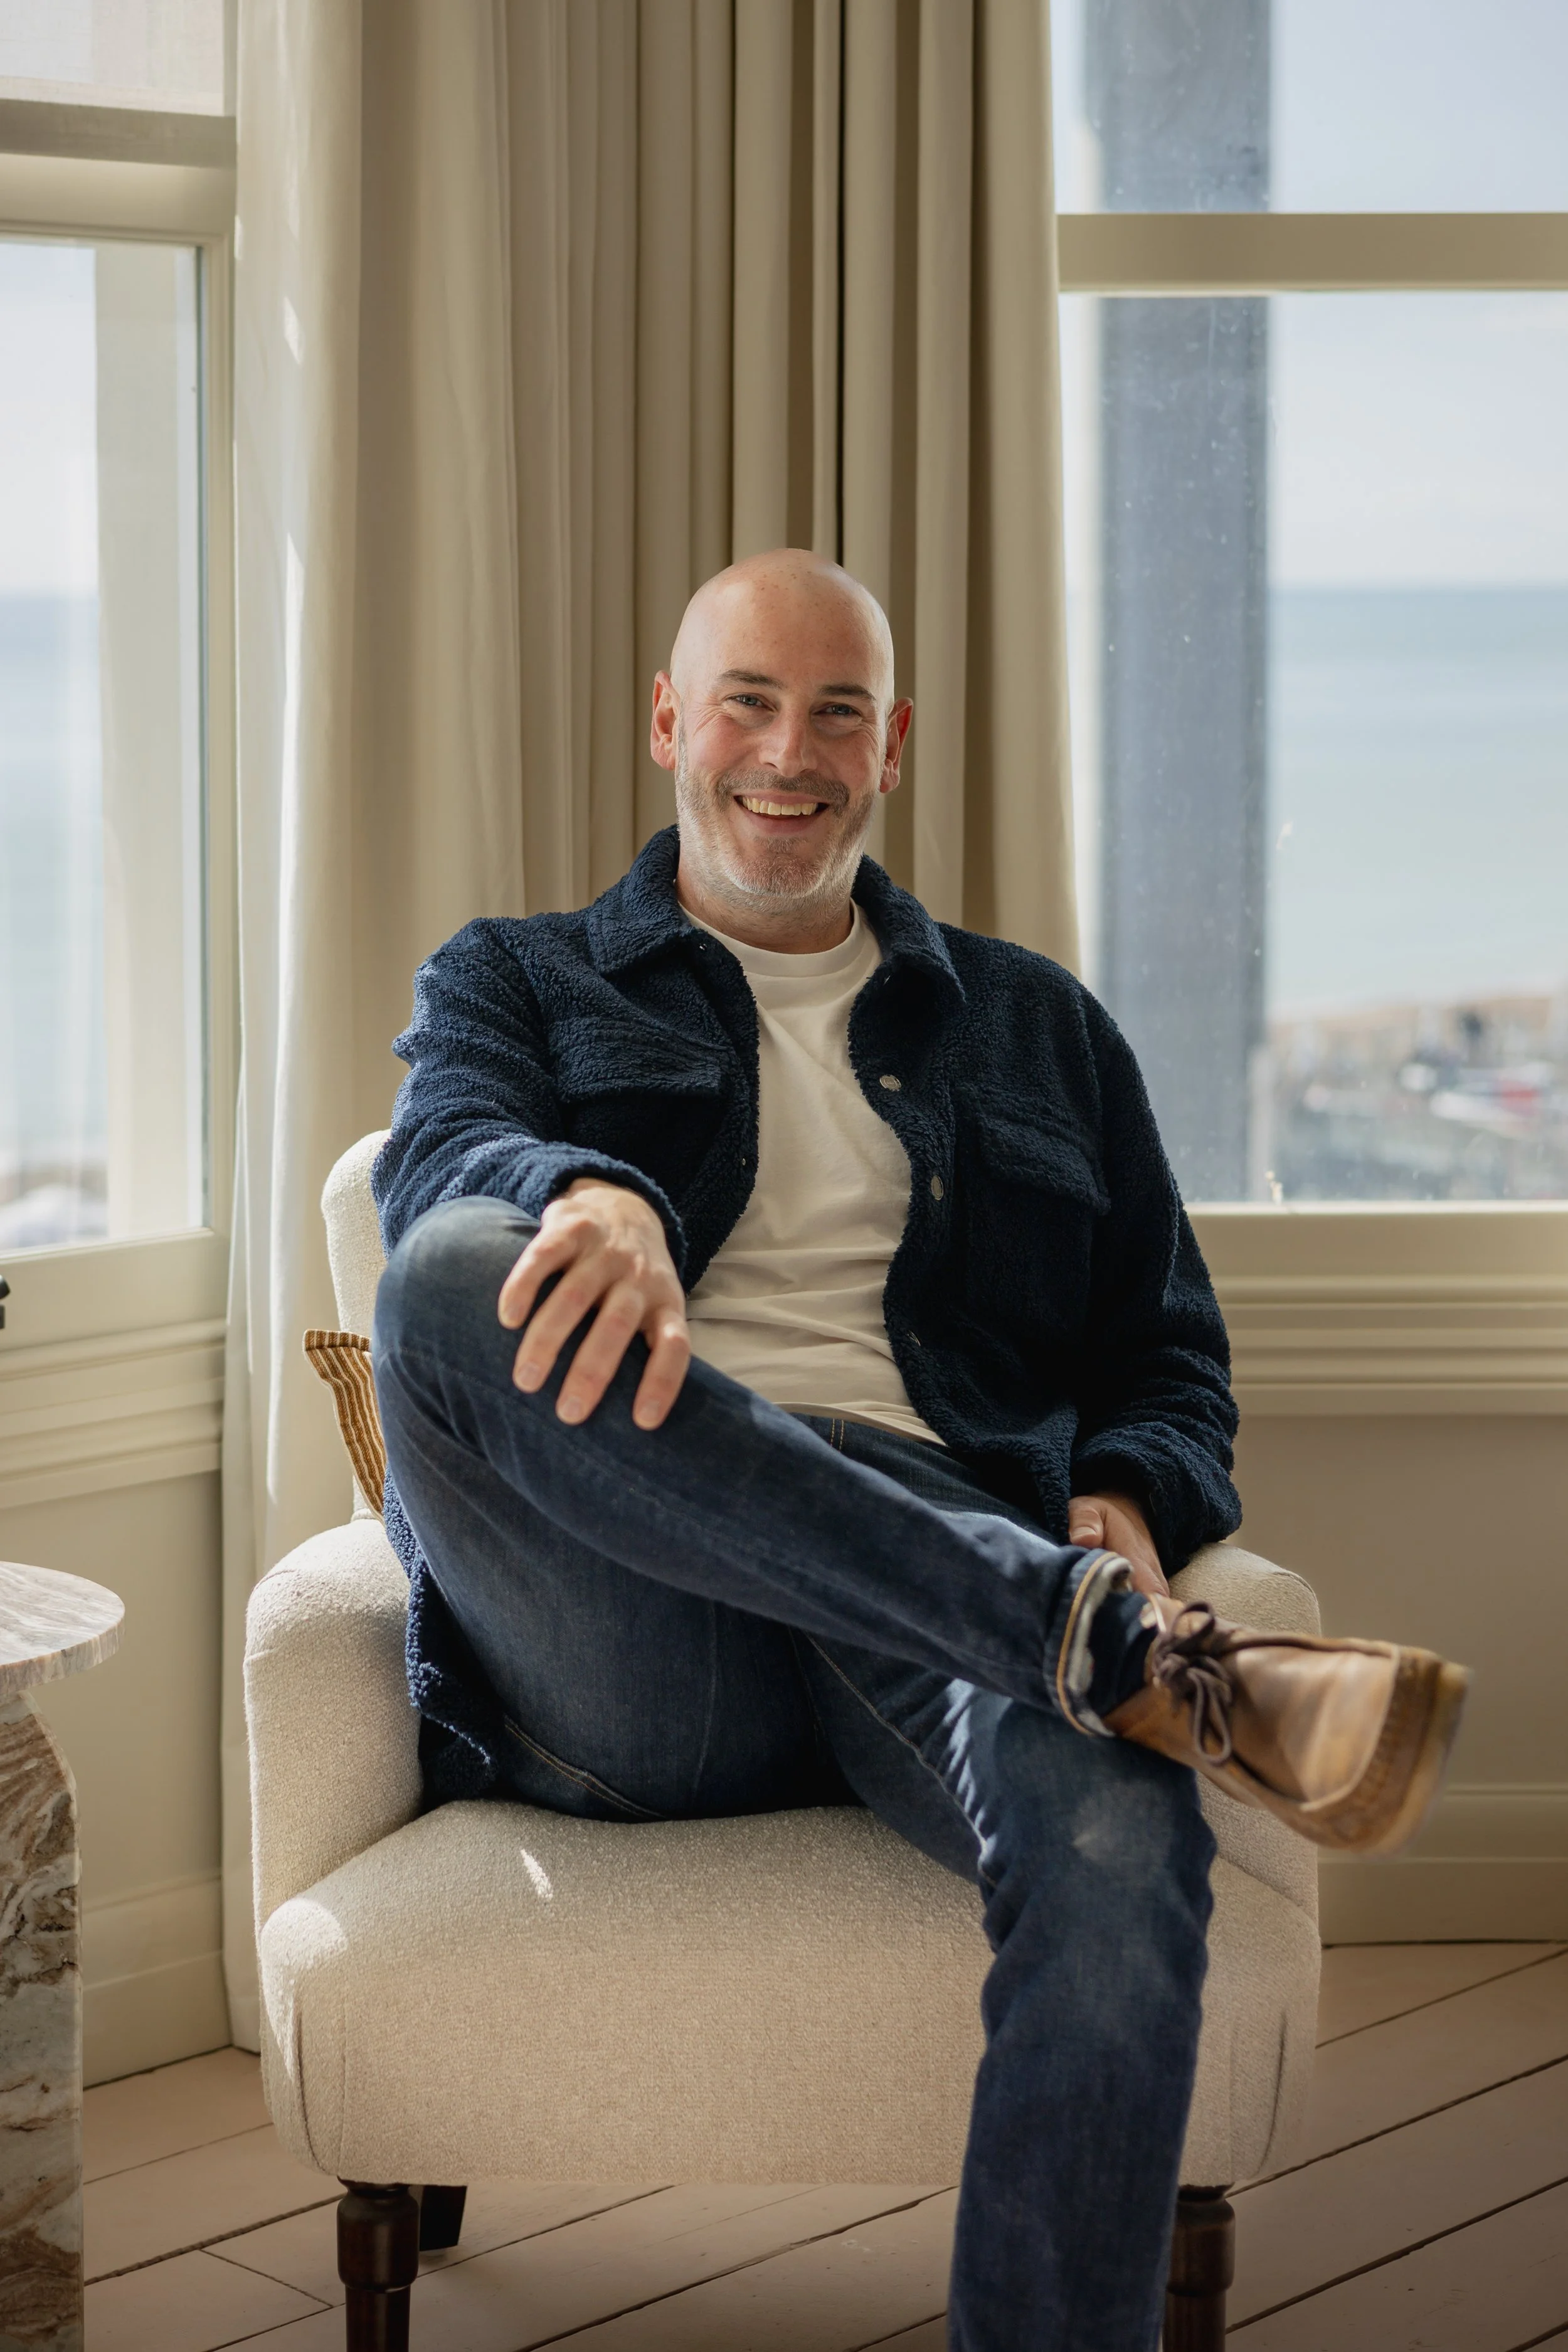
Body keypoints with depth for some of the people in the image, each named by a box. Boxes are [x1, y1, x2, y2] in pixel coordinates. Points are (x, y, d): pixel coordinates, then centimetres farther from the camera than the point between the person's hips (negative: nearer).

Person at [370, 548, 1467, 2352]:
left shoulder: (1041, 1030, 29)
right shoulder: (516, 983, 24)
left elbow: (1173, 1363, 24)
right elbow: (440, 1160, -1)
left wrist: (1129, 1506, -2)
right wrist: (595, 1197, -28)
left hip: (954, 1586, 1)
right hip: (640, 1650, 0)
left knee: (1121, 1847, -37)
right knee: (457, 1282, -35)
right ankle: (1133, 1657, -38)